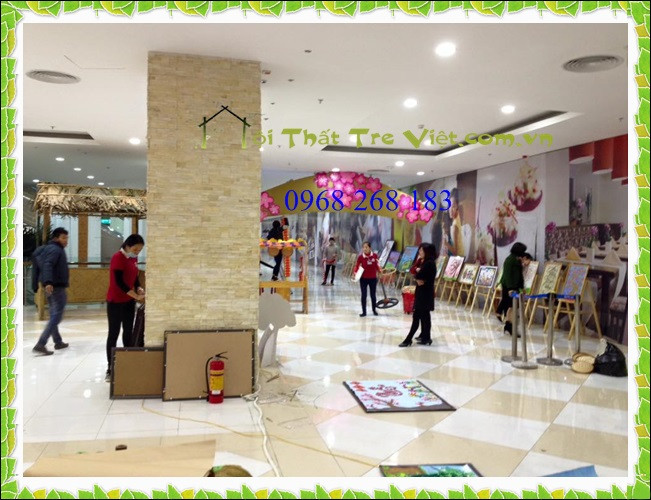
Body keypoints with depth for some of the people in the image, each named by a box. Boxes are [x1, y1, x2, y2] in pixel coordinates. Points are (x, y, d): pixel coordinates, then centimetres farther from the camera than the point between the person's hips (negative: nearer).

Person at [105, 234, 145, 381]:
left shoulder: (133, 258, 6)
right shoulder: (117, 258, -17)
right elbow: (119, 282, -22)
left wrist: (139, 289, -5)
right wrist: (136, 296, -22)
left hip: (129, 302, 7)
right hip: (115, 302, -7)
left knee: (128, 333, 11)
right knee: (114, 334, -1)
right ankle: (110, 368, 7)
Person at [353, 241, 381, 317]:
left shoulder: (375, 255, -7)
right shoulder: (360, 256, -11)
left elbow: (377, 265, 4)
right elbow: (357, 266, -9)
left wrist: (380, 270, -13)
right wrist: (355, 273, -25)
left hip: (373, 278, 1)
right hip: (363, 279, -1)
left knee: (373, 295, 13)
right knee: (363, 295, 1)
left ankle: (374, 310, 33)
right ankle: (364, 312, 11)